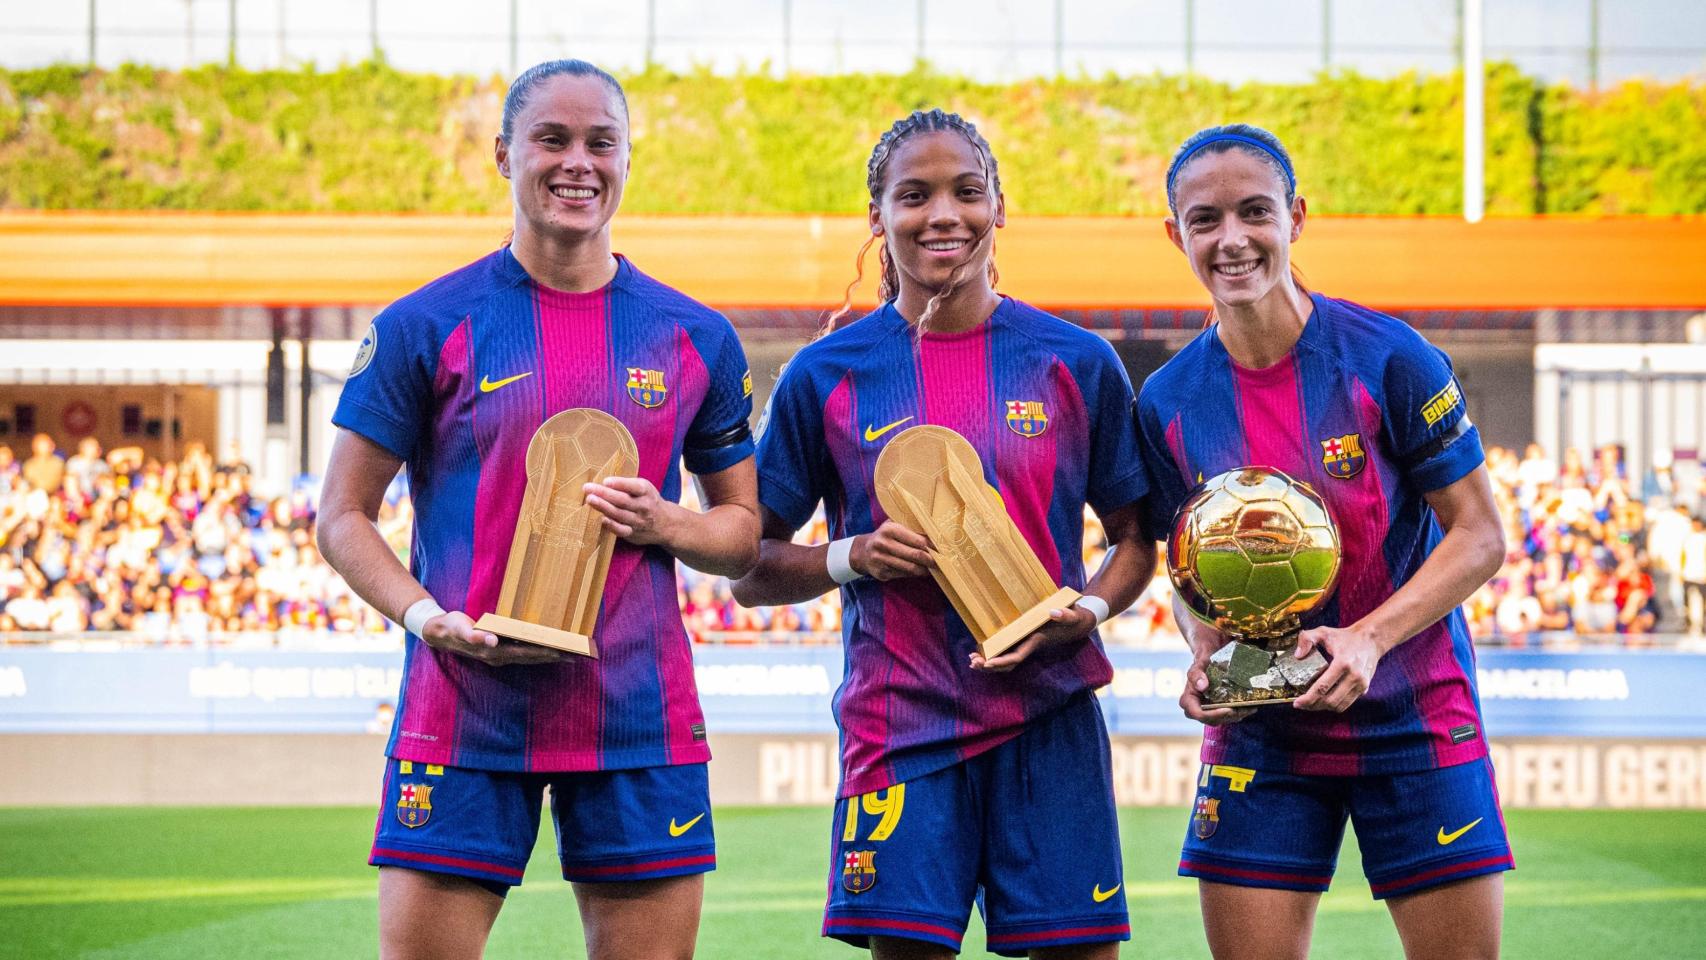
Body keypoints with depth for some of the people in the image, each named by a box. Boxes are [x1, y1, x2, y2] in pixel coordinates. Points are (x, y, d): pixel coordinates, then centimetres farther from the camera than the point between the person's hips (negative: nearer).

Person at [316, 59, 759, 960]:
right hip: (463, 712, -2)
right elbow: (343, 516, 5)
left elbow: (744, 530, 16)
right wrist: (425, 617, -13)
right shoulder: (424, 327, 2)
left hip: (640, 714, 2)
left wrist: (661, 524, -6)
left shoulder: (696, 339, 9)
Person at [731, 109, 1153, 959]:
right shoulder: (826, 376, 3)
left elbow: (1136, 538, 13)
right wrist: (853, 558, -10)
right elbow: (752, 569, 8)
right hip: (900, 723, -1)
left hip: (1048, 720, 1)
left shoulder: (1077, 363, 5)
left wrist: (1087, 611, -7)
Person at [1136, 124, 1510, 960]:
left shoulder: (1388, 359, -11)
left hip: (1414, 715, -2)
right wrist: (1204, 653, -12)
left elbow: (1479, 536, -8)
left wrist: (1368, 638, -21)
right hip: (1259, 728, 2)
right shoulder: (1167, 404, -1)